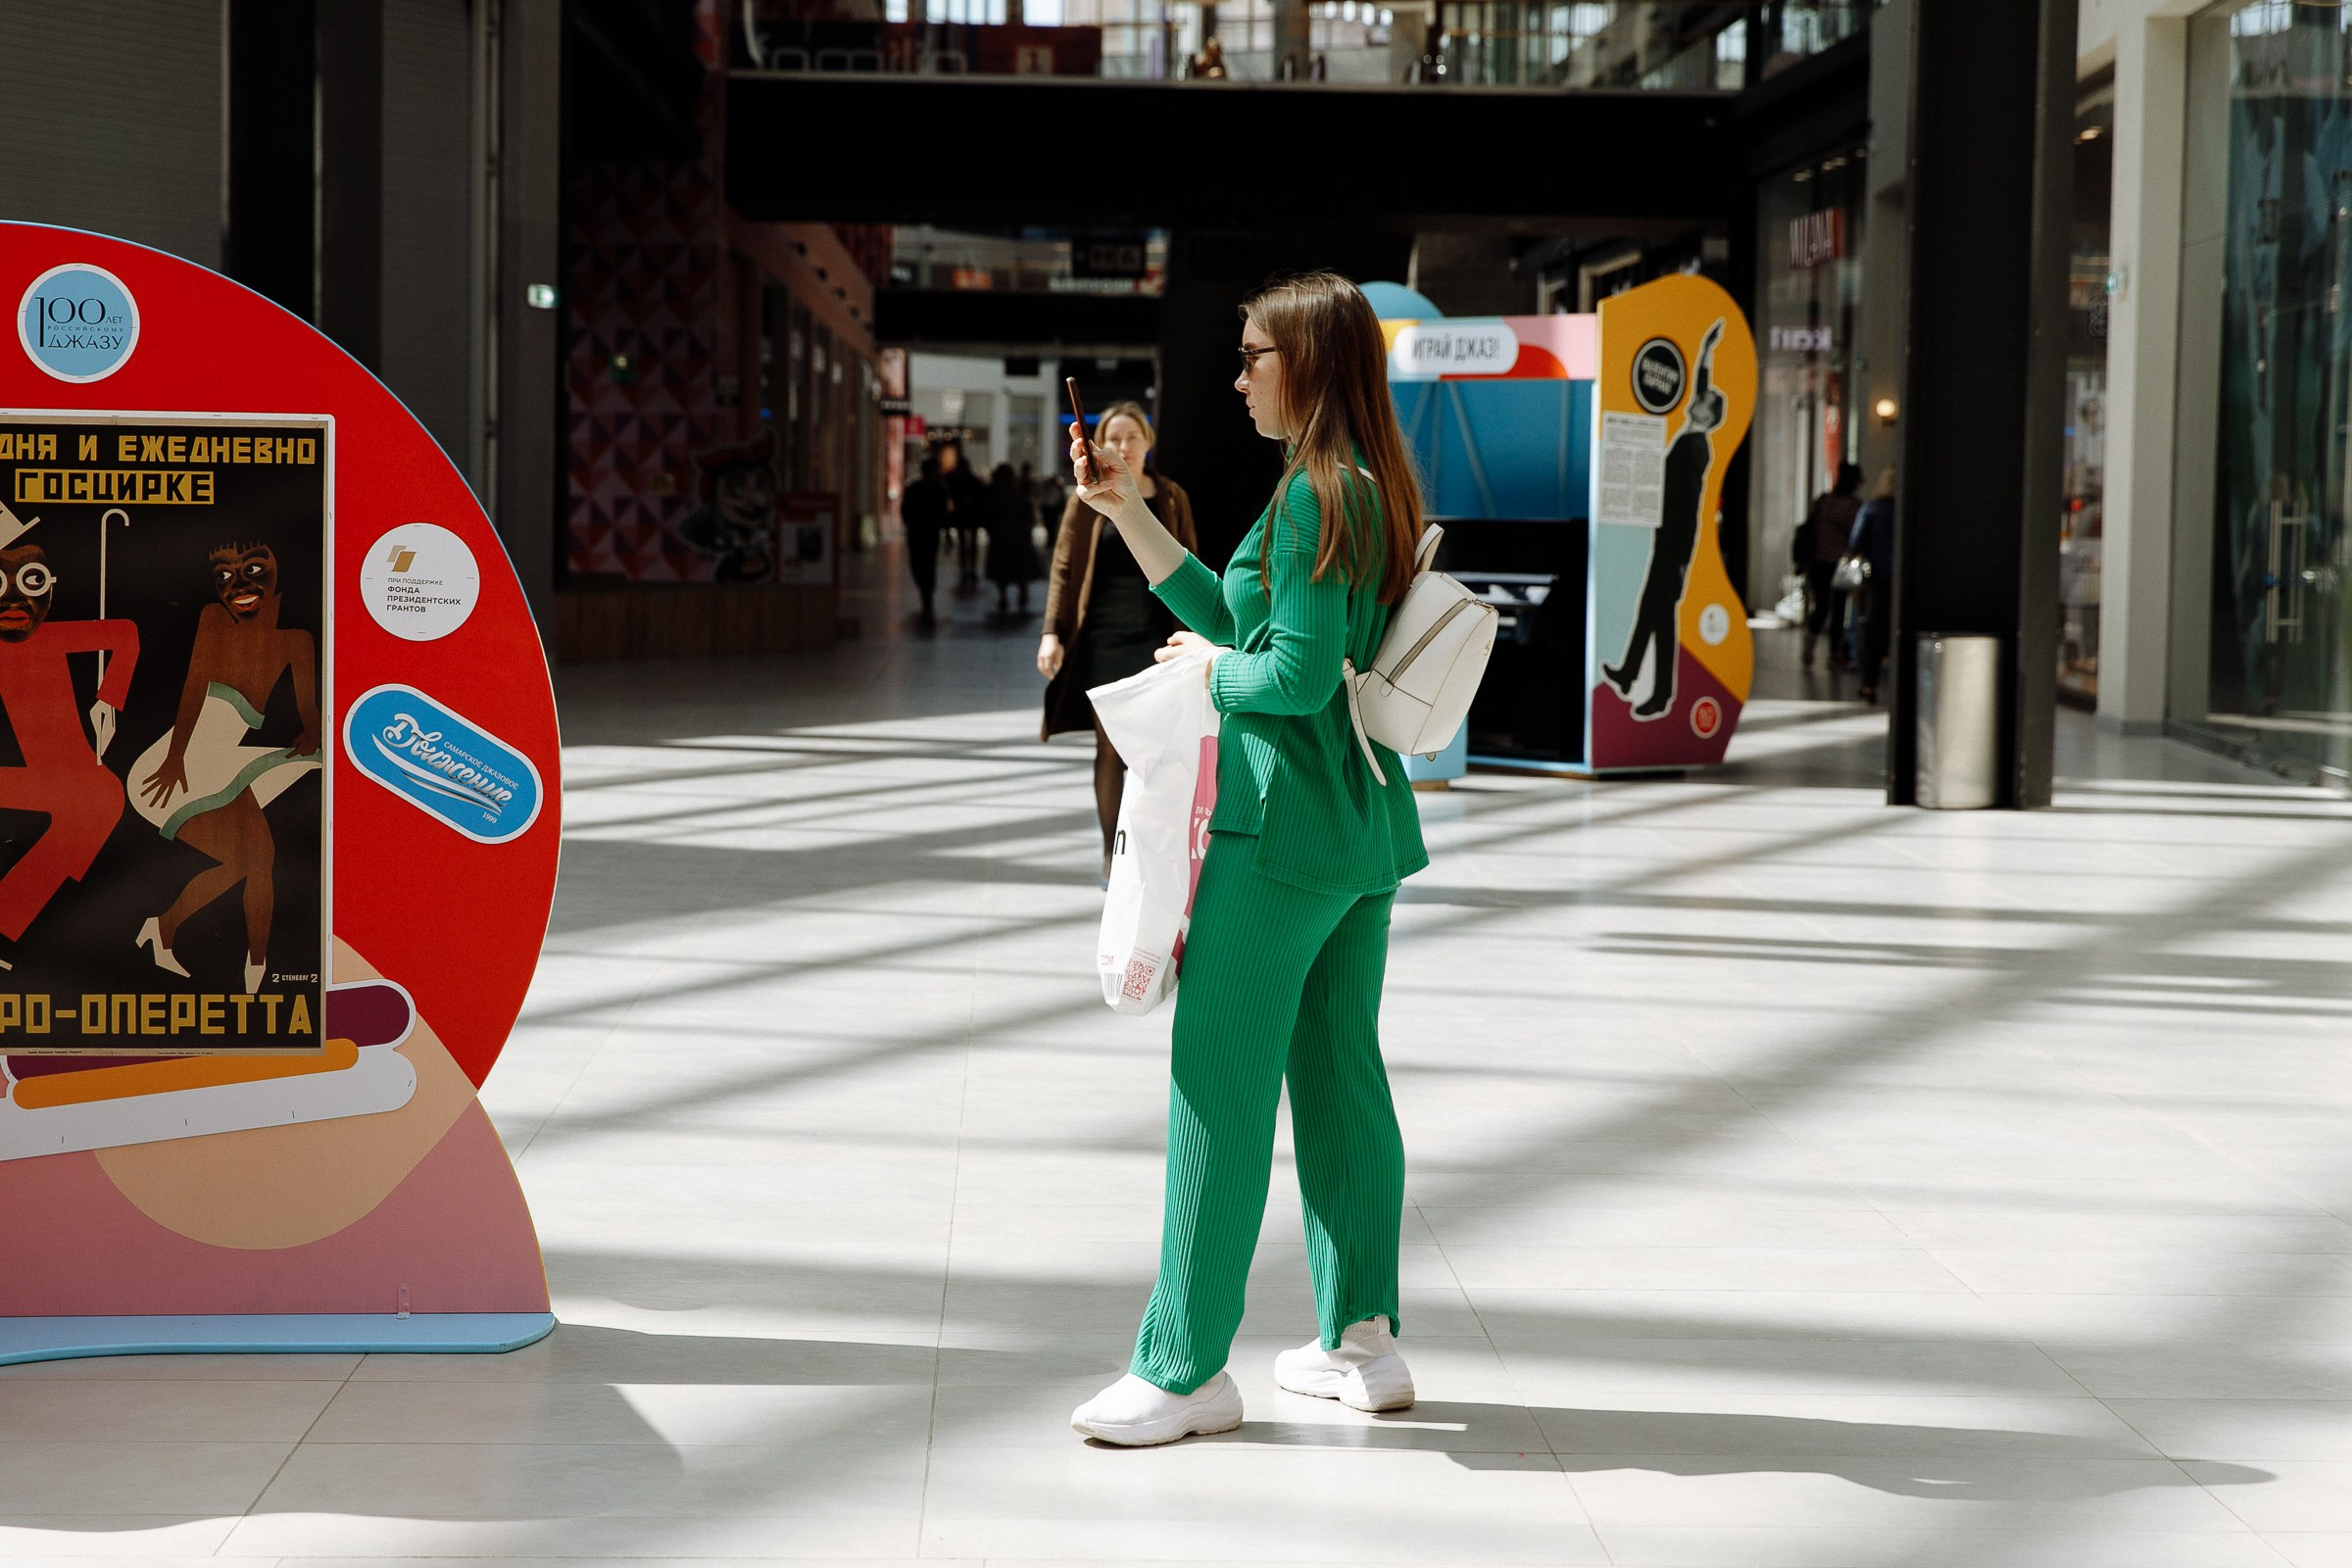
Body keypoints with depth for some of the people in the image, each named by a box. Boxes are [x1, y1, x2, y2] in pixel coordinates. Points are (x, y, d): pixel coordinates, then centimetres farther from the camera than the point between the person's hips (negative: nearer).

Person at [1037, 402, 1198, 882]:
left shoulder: (1171, 498, 6)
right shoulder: (1088, 499, 3)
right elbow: (1063, 567, 3)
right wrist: (1051, 632, -6)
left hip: (1156, 633, 0)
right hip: (1102, 636, 0)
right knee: (1109, 748, 3)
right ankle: (1112, 855, 9)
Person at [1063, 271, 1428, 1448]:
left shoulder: (1314, 495, -16)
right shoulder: (1377, 492, 14)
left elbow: (1299, 675, -23)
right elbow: (1236, 617, 19)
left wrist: (1207, 664, -4)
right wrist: (1124, 510, 17)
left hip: (1285, 825, -10)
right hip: (1366, 822, 10)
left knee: (1218, 1087, -5)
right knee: (1340, 1073, 14)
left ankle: (1186, 1368, -1)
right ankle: (1362, 1340, 19)